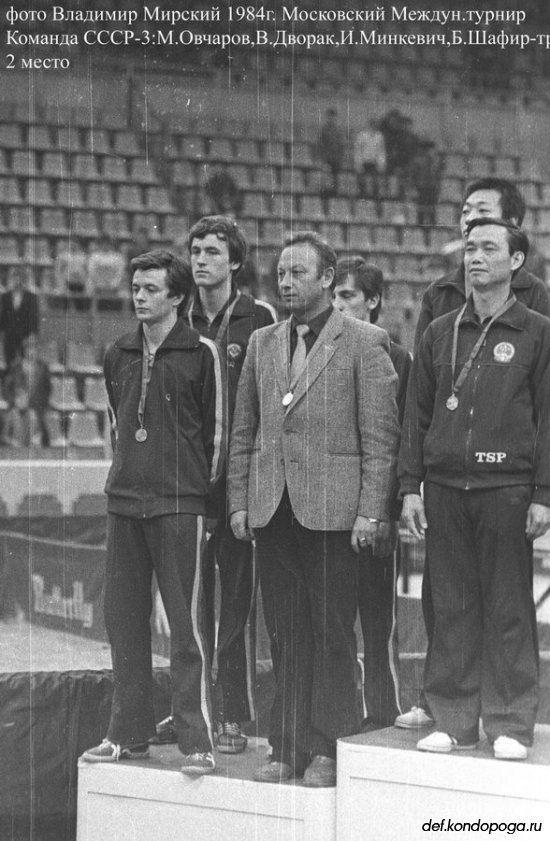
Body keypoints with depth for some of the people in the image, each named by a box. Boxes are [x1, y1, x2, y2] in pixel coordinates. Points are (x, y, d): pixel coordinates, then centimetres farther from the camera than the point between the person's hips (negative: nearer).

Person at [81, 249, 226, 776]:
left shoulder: (200, 353, -3)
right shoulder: (118, 356, 12)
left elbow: (216, 427, -1)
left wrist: (199, 486, 0)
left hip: (178, 505, -6)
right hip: (123, 501, 6)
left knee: (186, 623, -6)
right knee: (123, 618, 8)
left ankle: (196, 741, -4)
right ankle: (128, 734, 16)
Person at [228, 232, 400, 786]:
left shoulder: (363, 343, -1)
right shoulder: (262, 344, 15)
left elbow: (380, 435, -4)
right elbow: (243, 430, 17)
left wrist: (370, 511, -10)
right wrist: (238, 502, 10)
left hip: (331, 508, -5)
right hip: (271, 507, 5)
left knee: (332, 632, -1)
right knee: (285, 633, 7)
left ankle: (328, 750, 6)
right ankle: (287, 748, 13)